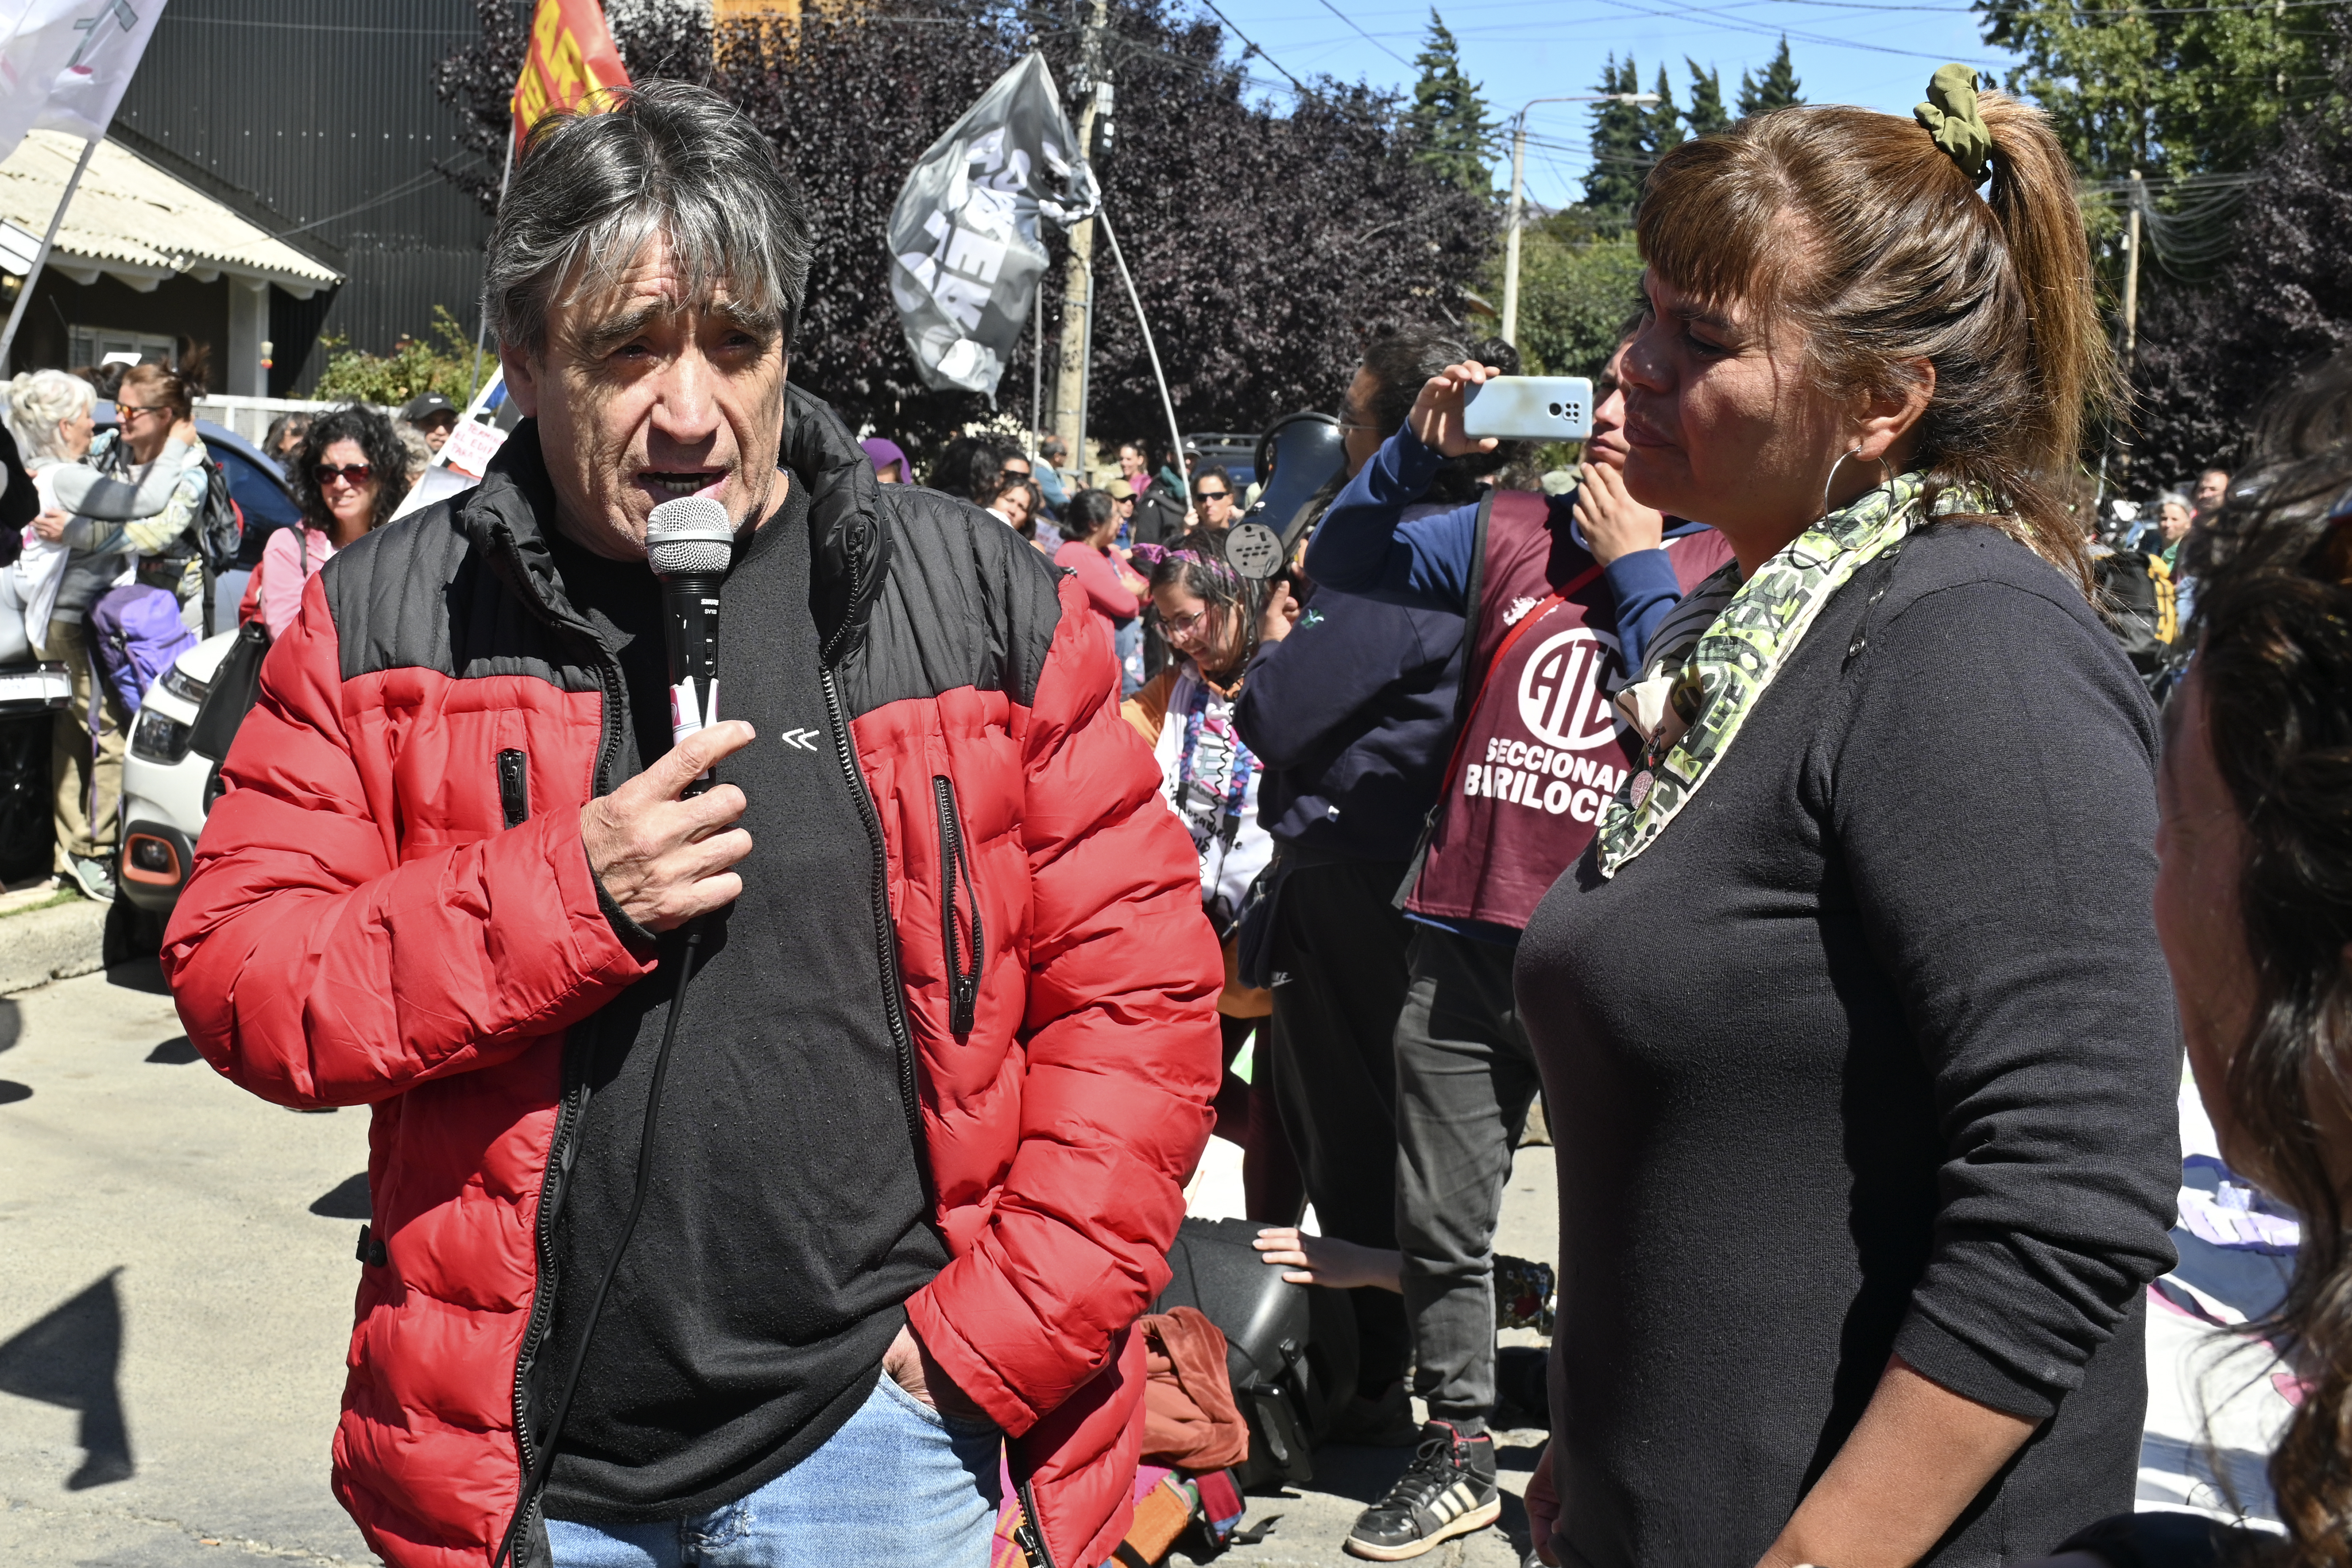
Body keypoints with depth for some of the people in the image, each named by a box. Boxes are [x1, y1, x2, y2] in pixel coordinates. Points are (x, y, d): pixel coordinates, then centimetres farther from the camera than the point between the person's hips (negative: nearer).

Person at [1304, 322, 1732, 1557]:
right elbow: (1340, 565, 12)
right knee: (1441, 1223, 13)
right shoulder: (1513, 533, 9)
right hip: (1464, 940, 4)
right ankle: (1457, 1453, 29)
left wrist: (1638, 566, -10)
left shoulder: (1729, 572, -1)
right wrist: (1421, 447, -1)